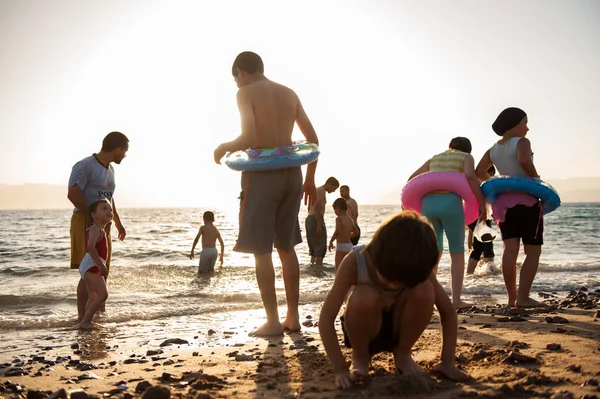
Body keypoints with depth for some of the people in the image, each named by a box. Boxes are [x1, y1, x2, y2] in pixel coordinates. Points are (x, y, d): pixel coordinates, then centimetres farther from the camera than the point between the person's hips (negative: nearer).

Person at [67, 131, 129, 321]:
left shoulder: (110, 169, 16)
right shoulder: (85, 166, -13)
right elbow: (73, 194, -21)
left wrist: (118, 222, 26)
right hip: (86, 223, -9)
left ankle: (101, 313, 24)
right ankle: (82, 317, -6)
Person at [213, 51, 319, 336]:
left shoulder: (246, 93, -3)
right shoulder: (289, 94, 14)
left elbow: (250, 138, -17)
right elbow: (313, 140, 12)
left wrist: (223, 149, 1)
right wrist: (310, 179, 18)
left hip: (263, 174, -6)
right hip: (291, 172, 6)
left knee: (261, 250, 0)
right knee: (286, 247, 14)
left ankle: (273, 321, 0)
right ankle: (293, 317, 17)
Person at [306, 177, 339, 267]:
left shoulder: (317, 190, 21)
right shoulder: (322, 191, -10)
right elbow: (317, 207, -21)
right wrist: (319, 225, -24)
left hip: (309, 219, 10)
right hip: (316, 219, -10)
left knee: (313, 247, 13)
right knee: (321, 247, -10)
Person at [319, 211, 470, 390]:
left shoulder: (416, 266, -22)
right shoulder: (354, 262, -30)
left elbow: (448, 311, -14)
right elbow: (326, 318, -30)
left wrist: (448, 362, -19)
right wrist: (340, 369, -34)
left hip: (398, 327, 2)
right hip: (364, 328, -2)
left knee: (424, 291, -29)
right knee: (364, 297, -37)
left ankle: (402, 353, -4)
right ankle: (360, 357, -7)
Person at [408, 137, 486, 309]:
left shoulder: (435, 158, 28)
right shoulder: (466, 157, 14)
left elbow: (412, 178, 24)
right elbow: (470, 176, -7)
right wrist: (482, 202, -5)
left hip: (427, 203, 4)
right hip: (450, 203, -4)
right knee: (457, 252, 6)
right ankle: (456, 299, 4)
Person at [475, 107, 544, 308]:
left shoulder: (493, 150, 12)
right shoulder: (522, 142, -8)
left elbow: (479, 172, 5)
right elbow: (524, 160, -27)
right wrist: (535, 177, -12)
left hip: (504, 202, 7)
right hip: (526, 201, -6)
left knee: (510, 249, 2)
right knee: (533, 251, -1)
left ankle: (512, 297, 0)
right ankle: (523, 297, -7)